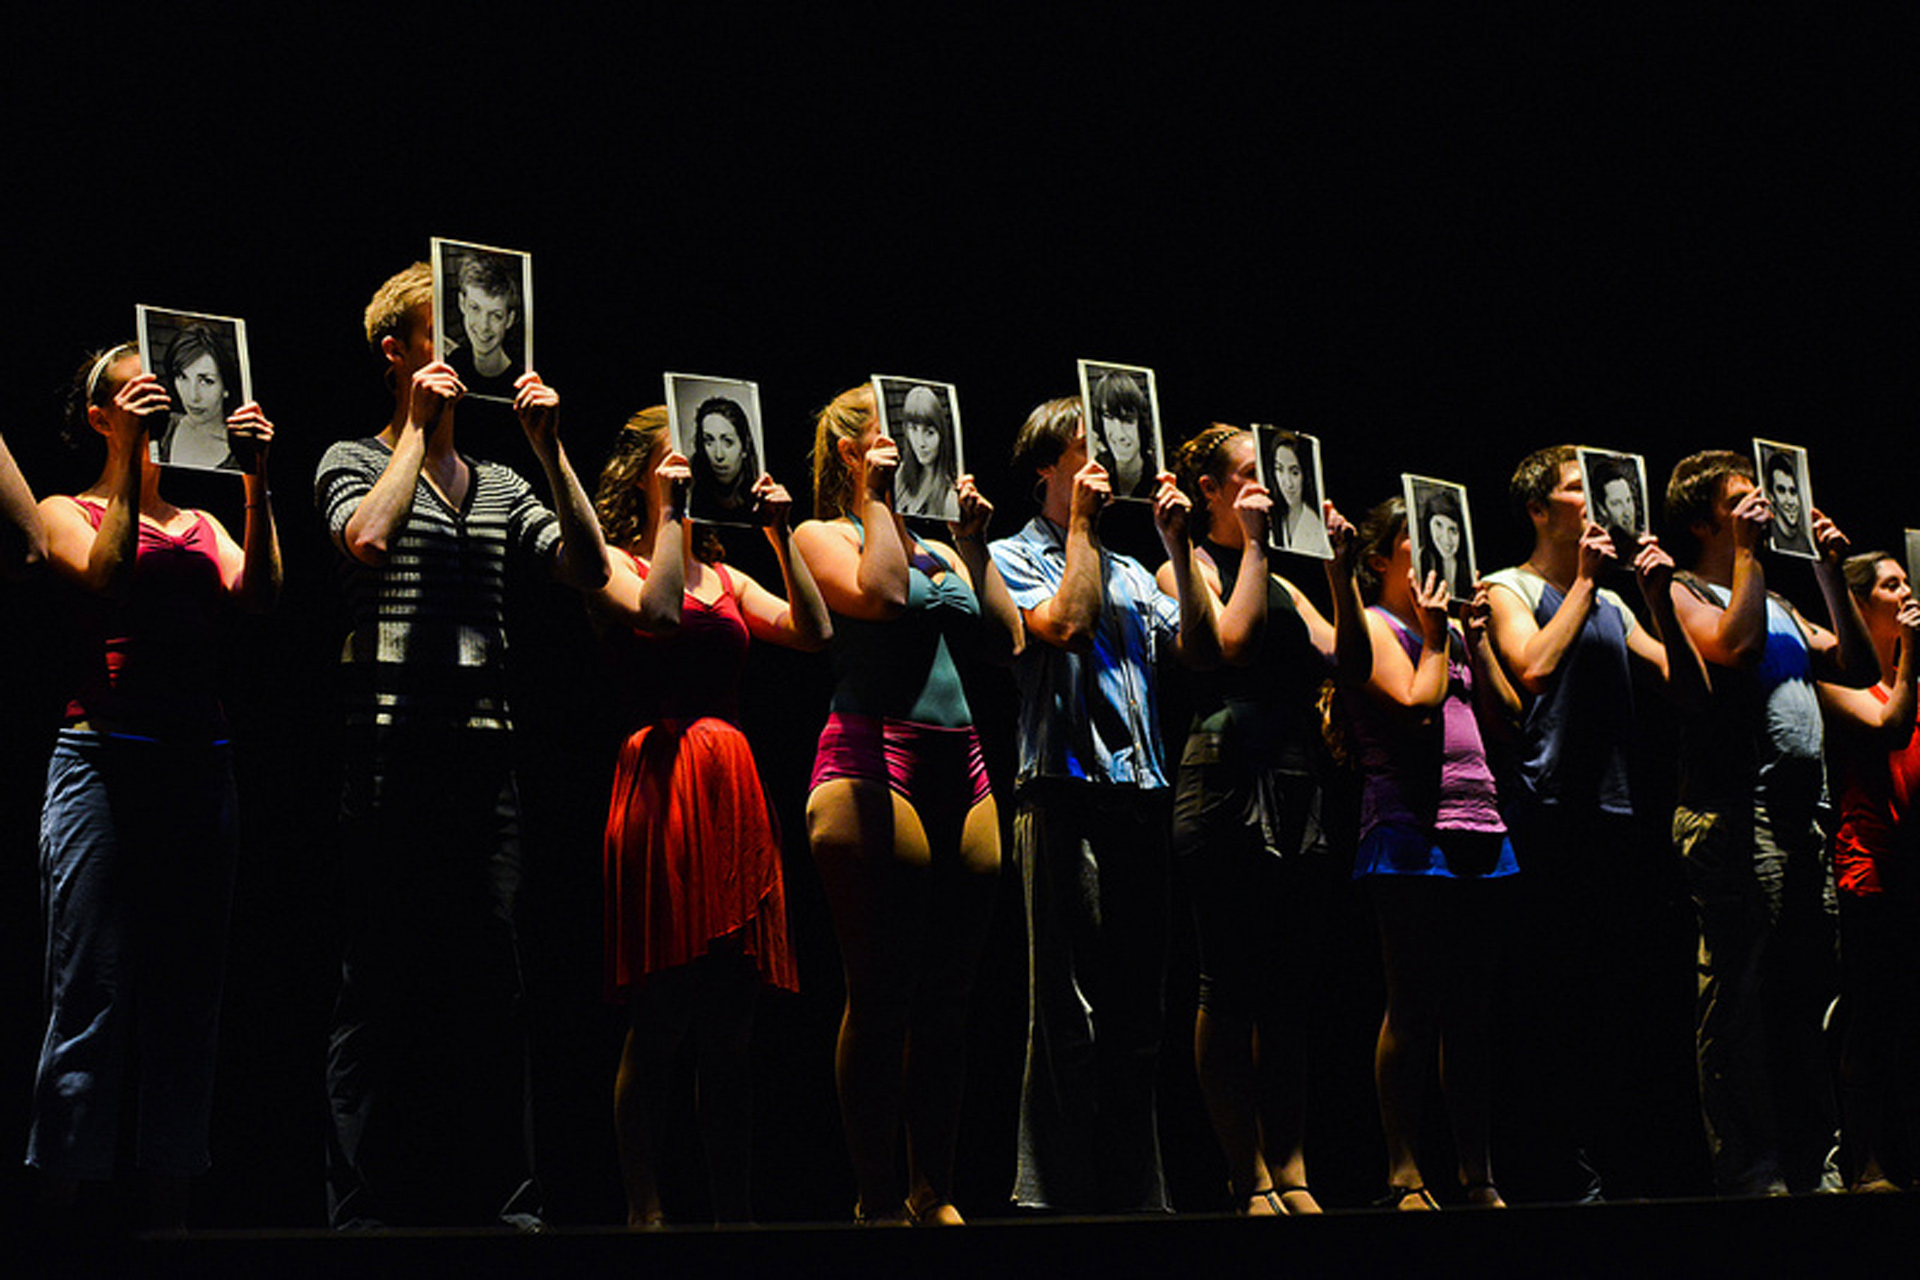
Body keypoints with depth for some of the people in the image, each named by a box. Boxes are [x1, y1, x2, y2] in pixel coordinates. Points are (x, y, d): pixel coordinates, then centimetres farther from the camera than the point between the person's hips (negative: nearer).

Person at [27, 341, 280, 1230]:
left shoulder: (199, 525, 19)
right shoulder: (67, 512, 7)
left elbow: (258, 593, 1)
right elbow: (106, 574, -14)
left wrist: (256, 484, -8)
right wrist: (130, 456, -15)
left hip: (200, 768, 5)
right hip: (105, 760, -5)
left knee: (187, 997, 6)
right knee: (93, 1000, -7)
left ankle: (169, 1210, 12)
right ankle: (60, 1210, -2)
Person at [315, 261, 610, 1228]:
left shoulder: (501, 487, 19)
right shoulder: (355, 462, 6)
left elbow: (589, 568, 7)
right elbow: (367, 537, -16)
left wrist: (549, 447, 2)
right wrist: (418, 427, -7)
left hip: (486, 751, 5)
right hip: (391, 755, -4)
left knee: (493, 980, 4)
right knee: (379, 988, -2)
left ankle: (508, 1201, 10)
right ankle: (364, 1209, 4)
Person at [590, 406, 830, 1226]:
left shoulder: (725, 576, 21)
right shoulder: (615, 563, 4)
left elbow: (812, 632, 10)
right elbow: (656, 612, -17)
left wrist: (780, 535, 6)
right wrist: (671, 515, -10)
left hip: (733, 788, 6)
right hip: (662, 781, -6)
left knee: (731, 1026, 6)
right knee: (659, 1020, -6)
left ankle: (734, 1210, 11)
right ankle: (645, 1210, 1)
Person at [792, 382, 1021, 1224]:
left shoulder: (935, 548, 23)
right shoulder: (823, 535, 5)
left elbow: (1005, 641, 14)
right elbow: (877, 594, -16)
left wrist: (973, 545, 10)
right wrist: (878, 499, -5)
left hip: (961, 767, 7)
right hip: (874, 760, -7)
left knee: (948, 994, 5)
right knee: (881, 993, -7)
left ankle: (934, 1192, 11)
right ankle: (878, 1199, -2)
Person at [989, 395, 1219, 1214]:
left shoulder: (1130, 571, 22)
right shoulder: (1016, 557, 6)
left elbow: (1200, 650, 11)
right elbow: (1065, 623, -13)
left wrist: (1179, 547, 6)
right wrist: (1081, 526, -4)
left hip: (1140, 797, 6)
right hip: (1065, 792, -6)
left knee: (1136, 1013, 7)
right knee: (1070, 1009, -8)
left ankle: (1134, 1189, 12)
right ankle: (1057, 1191, -4)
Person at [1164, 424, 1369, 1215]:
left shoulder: (1279, 582, 22)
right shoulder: (1186, 567, 4)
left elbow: (1351, 663, 12)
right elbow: (1233, 642, -14)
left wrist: (1340, 572, 4)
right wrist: (1252, 545, -7)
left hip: (1298, 787, 7)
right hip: (1231, 783, -7)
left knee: (1292, 992, 6)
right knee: (1232, 989, -5)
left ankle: (1289, 1172, 10)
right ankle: (1249, 1180, -1)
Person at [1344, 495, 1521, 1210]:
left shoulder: (1449, 629, 22)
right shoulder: (1373, 625, 0)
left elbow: (1505, 713, 16)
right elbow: (1418, 705, -13)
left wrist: (1476, 636, 10)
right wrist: (1436, 635, -2)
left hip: (1478, 830, 7)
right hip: (1410, 832, -7)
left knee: (1472, 1008, 7)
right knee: (1414, 1005, -7)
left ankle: (1477, 1175, 11)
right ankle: (1405, 1175, -3)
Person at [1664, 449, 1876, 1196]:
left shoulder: (1777, 605, 25)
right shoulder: (1684, 594, 1)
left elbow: (1859, 670, 18)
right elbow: (1734, 647, -19)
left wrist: (1830, 575, 12)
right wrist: (1747, 552, -10)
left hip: (1800, 818, 8)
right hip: (1735, 817, -8)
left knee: (1808, 992, 9)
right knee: (1741, 999, -8)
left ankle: (1816, 1162, 15)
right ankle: (1750, 1170, -5)